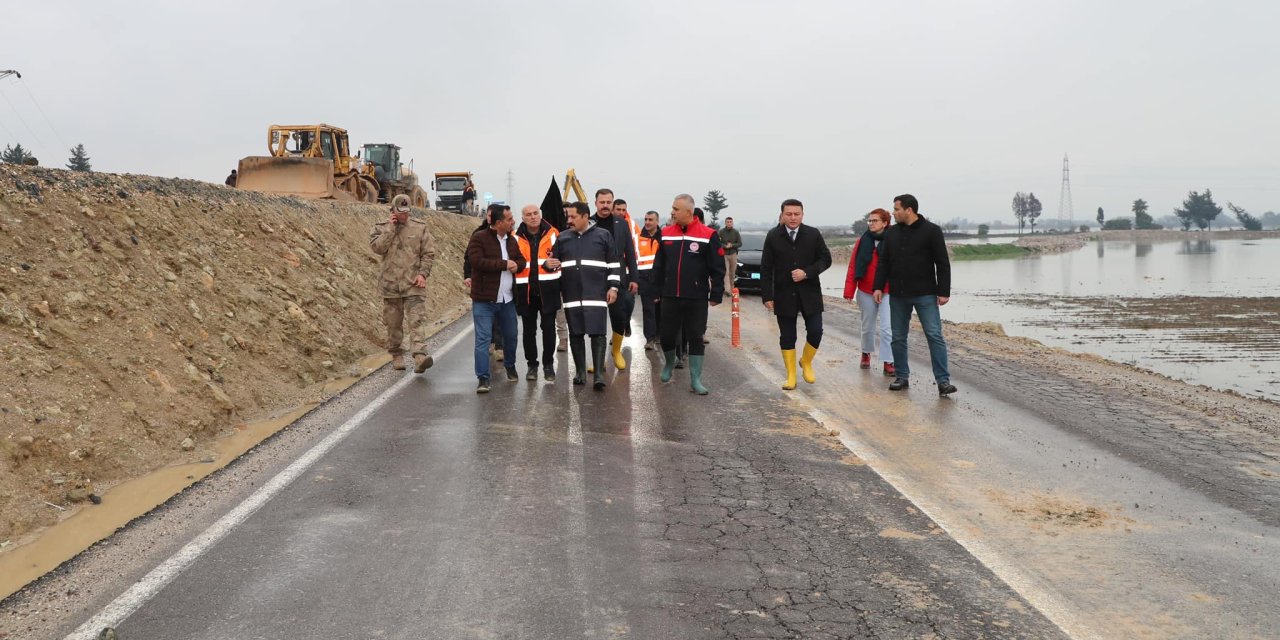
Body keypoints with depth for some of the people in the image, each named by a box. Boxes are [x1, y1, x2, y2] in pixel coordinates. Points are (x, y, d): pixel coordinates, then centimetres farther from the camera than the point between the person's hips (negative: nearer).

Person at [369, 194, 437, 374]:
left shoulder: (419, 228, 6)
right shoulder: (381, 228, 6)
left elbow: (428, 254, 6)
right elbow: (377, 247, -13)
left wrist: (423, 273, -7)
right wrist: (391, 228, -11)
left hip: (414, 284, -1)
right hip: (390, 284, 1)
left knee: (417, 320, -13)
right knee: (393, 323, 9)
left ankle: (420, 356, -23)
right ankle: (397, 355, 22)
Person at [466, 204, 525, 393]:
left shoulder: (511, 239, 11)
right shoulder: (479, 238, -10)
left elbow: (521, 260, 17)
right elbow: (477, 261, -22)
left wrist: (516, 265, -8)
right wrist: (505, 264, -17)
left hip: (507, 299, 6)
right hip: (484, 299, -6)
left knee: (510, 336, 17)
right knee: (483, 338, -7)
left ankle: (510, 367, 39)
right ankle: (483, 378, -3)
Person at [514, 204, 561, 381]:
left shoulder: (552, 234, 0)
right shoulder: (517, 238, 1)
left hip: (547, 290, -1)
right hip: (525, 291, 1)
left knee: (548, 328, 4)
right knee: (529, 329, 7)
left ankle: (548, 364, 16)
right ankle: (532, 364, 18)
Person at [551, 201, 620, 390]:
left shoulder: (603, 235, 1)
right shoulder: (563, 238, 10)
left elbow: (614, 263, 3)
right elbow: (554, 261, 19)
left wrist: (613, 287, -3)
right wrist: (548, 264, -5)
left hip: (596, 294, -3)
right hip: (571, 295, 3)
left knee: (597, 334, -7)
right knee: (575, 334, 7)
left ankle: (599, 374, -5)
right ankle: (580, 372, 18)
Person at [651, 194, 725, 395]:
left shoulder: (708, 235, -7)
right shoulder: (667, 234, 6)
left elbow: (717, 269, -4)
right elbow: (659, 265, 14)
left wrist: (716, 295, -5)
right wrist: (656, 291, 13)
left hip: (696, 299, -3)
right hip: (670, 297, 3)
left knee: (696, 339, 2)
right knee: (667, 336, 8)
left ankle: (695, 380, 9)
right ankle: (669, 363, 37)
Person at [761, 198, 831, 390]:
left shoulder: (813, 234, -1)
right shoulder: (773, 236, -2)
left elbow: (825, 259, 1)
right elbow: (765, 268, -1)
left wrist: (807, 273, -15)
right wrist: (767, 295, -6)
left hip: (810, 293, 0)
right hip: (784, 294, 0)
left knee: (815, 331, -4)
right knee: (787, 337, 5)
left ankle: (806, 363, 25)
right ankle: (791, 376, 17)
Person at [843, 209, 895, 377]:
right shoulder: (862, 242, 0)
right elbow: (853, 267, -2)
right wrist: (849, 291, -7)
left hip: (887, 292, -2)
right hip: (866, 292, 3)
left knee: (887, 328, -8)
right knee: (868, 326, 17)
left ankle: (888, 363, -3)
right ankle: (866, 354, 38)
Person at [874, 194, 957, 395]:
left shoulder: (931, 231, -5)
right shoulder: (891, 233, 8)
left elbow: (943, 264, -6)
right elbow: (883, 263, 11)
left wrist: (944, 291, -10)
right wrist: (878, 287, 1)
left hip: (925, 294, -4)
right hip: (898, 295, 4)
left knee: (934, 335, -7)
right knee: (898, 337, 8)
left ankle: (943, 380, -5)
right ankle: (901, 376, 20)